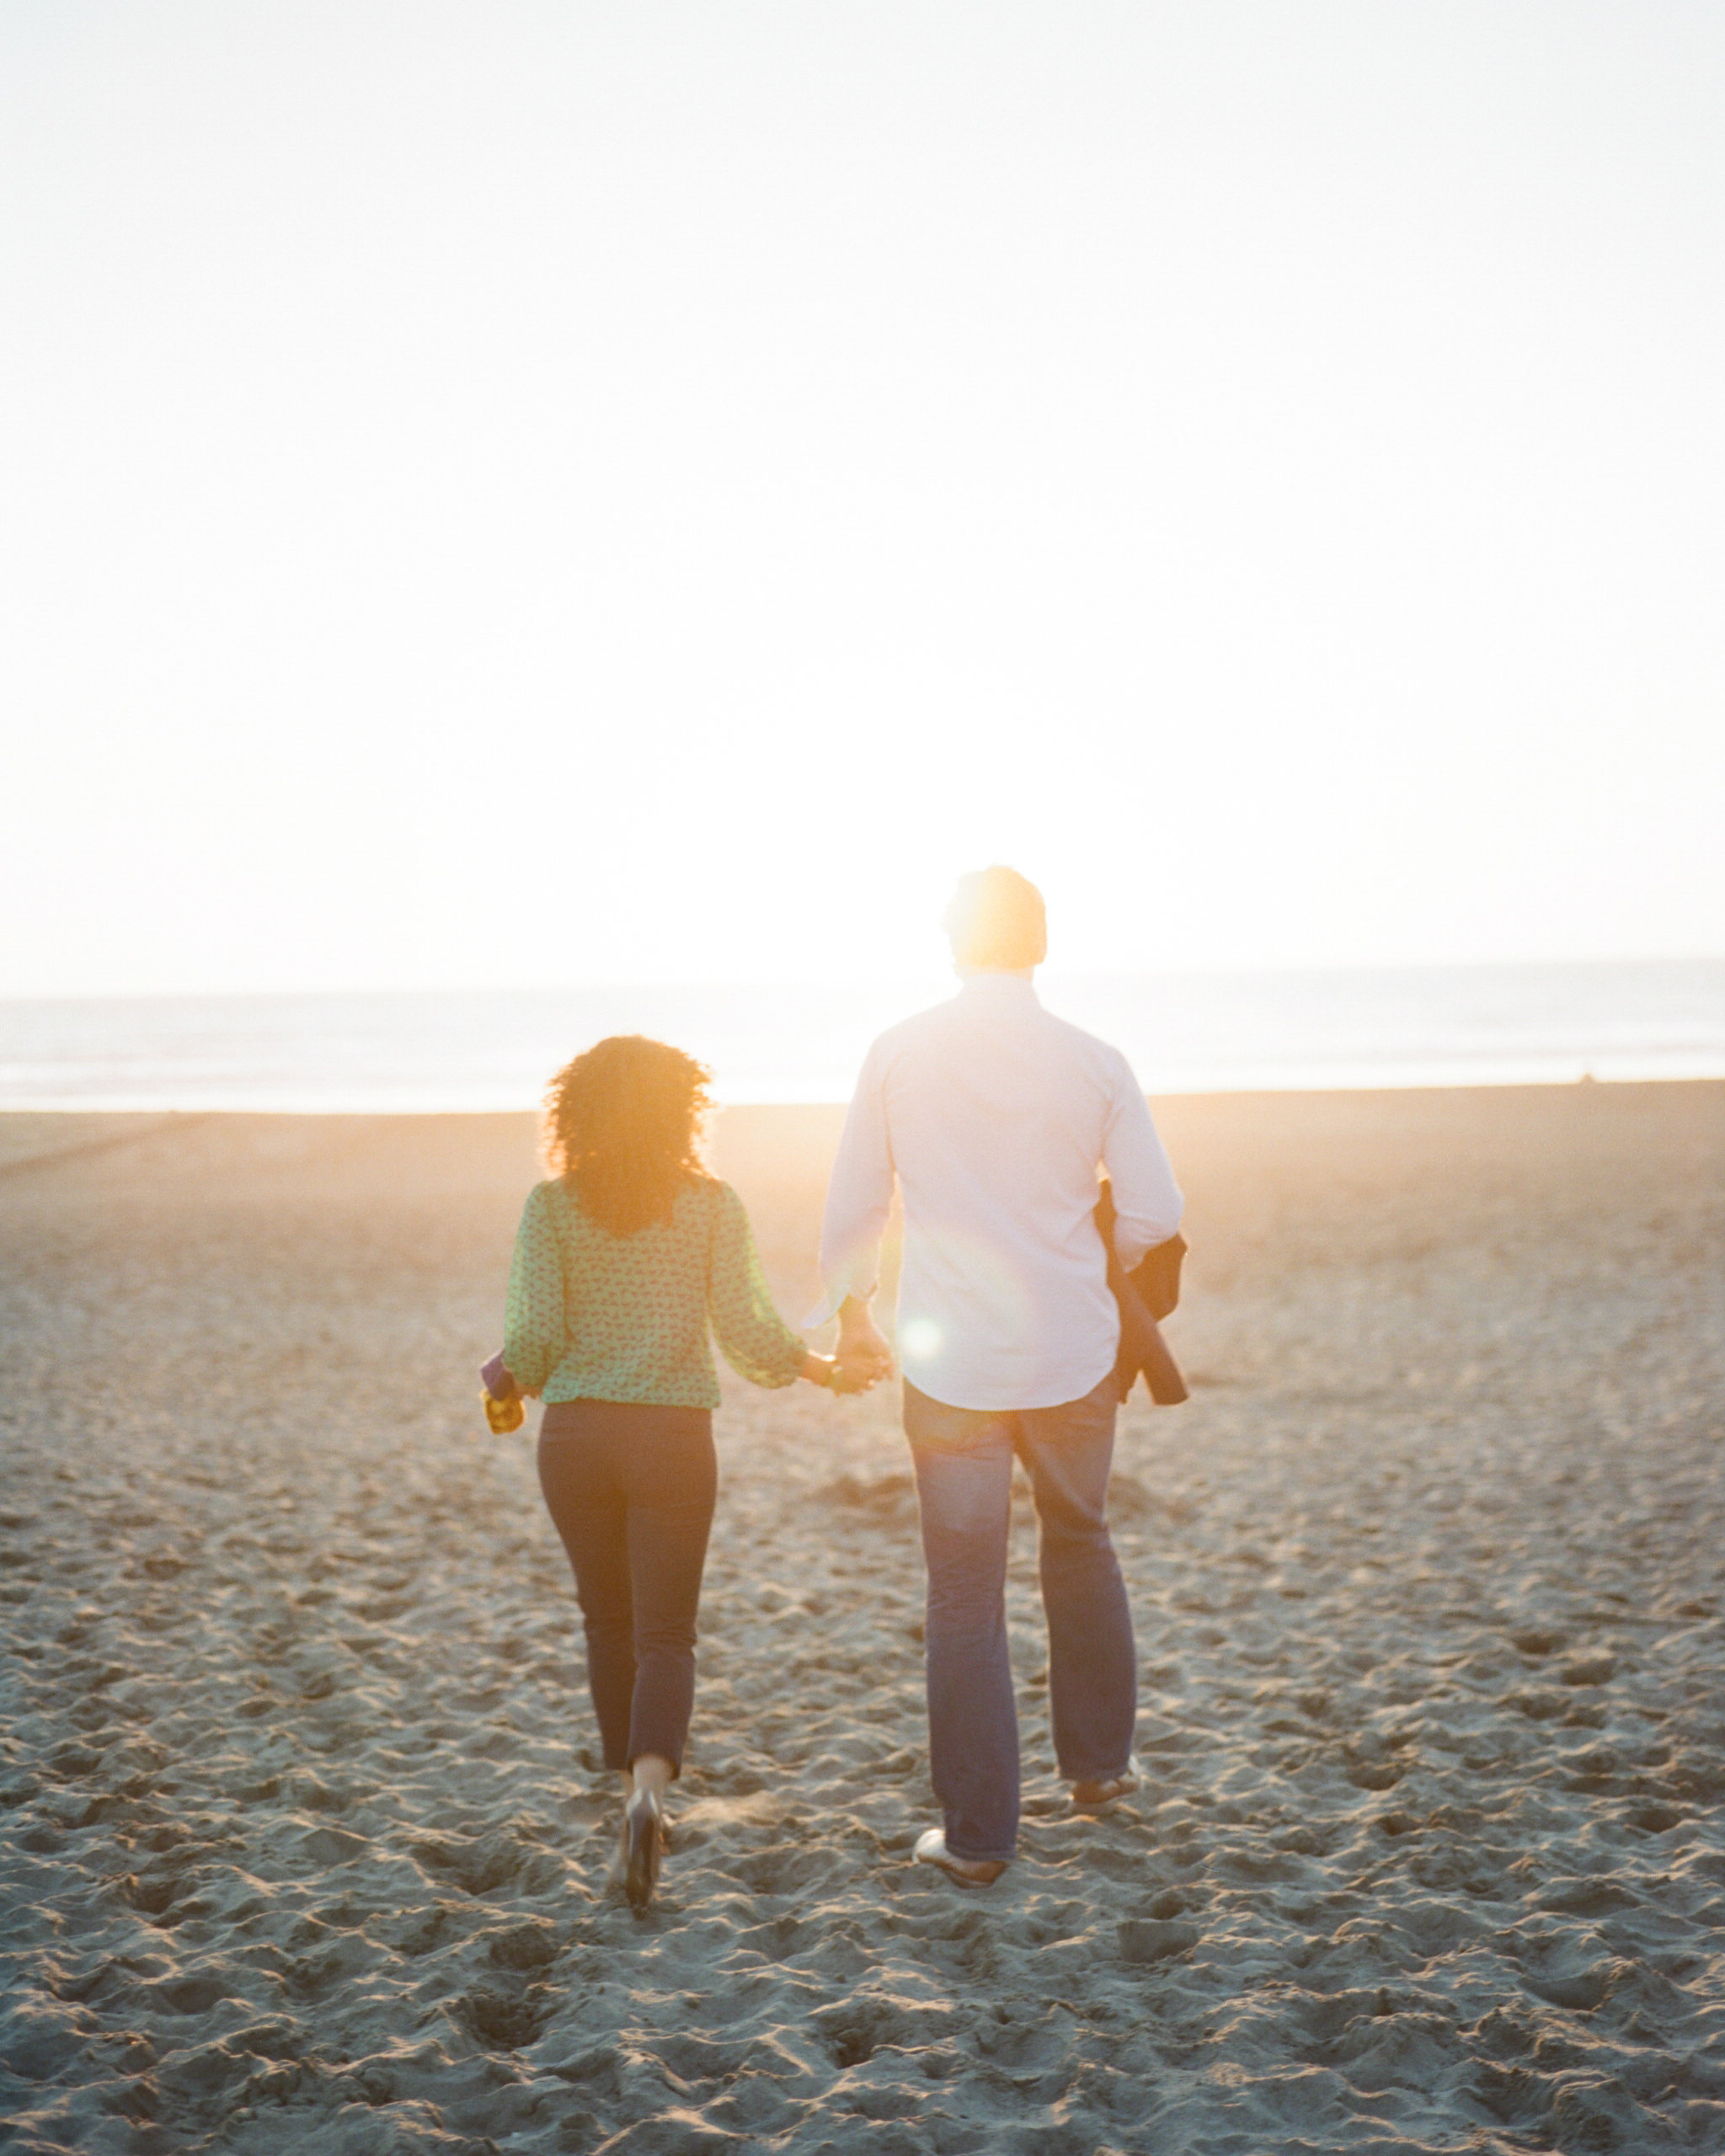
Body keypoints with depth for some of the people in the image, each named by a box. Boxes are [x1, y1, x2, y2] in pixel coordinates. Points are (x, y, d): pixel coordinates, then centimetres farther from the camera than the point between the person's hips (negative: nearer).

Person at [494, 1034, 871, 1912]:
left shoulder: (551, 1205, -2)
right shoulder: (713, 1204, -3)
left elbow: (536, 1330, -8)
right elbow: (744, 1328, -7)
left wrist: (509, 1375, 14)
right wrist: (819, 1367, 11)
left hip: (575, 1433, 1)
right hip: (673, 1435, -1)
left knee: (609, 1621, 20)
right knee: (663, 1634, 4)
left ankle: (636, 1790, 30)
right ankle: (649, 1789, -21)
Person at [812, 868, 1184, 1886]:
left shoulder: (899, 1055, -4)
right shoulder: (1095, 1063, -4)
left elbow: (852, 1208, 3)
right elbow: (1158, 1212, -1)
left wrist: (853, 1315, 20)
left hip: (950, 1364, -1)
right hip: (1072, 1354, 1)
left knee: (965, 1601, 6)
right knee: (1080, 1545, 24)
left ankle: (978, 1838, 10)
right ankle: (1100, 1764, 37)